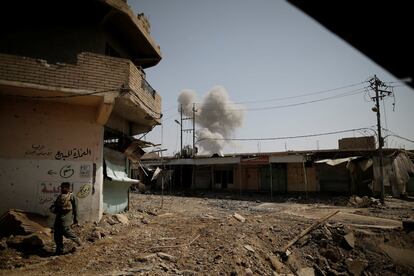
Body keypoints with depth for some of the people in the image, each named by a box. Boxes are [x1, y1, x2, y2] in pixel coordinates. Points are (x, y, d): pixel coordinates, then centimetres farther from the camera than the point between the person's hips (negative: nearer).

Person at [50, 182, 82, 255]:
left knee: (65, 230, -18)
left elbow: (75, 209, 0)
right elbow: (55, 204, 18)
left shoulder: (72, 197, -1)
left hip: (67, 216, -7)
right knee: (57, 233, 6)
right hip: (59, 216, 7)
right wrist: (53, 208, -6)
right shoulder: (59, 197, 18)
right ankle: (59, 250, 16)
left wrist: (75, 219, 0)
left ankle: (77, 240, 5)